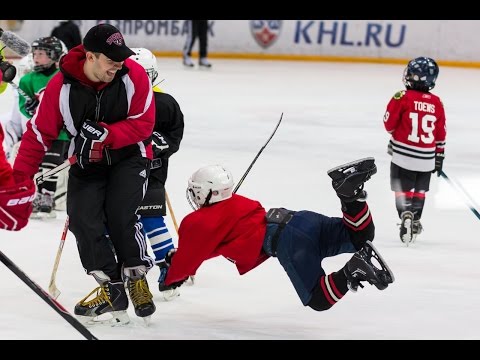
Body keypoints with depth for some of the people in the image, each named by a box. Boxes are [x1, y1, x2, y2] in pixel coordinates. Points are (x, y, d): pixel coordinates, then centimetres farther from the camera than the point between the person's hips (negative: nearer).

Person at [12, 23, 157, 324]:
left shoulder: (134, 76, -19)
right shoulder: (61, 86, -17)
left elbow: (143, 124, -15)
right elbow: (40, 133, -10)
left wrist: (105, 134, -29)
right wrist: (19, 177, -15)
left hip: (129, 156, -2)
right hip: (87, 162, 2)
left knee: (119, 216, -21)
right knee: (84, 221, -14)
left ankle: (137, 278, 0)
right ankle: (112, 290, -2)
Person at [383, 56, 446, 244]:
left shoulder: (402, 97, -12)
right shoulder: (436, 103, 1)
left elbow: (389, 123, -6)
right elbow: (440, 133, 6)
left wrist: (394, 133, 18)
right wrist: (439, 157, 17)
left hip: (403, 156, -4)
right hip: (426, 159, 4)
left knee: (403, 190, 3)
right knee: (419, 190, 18)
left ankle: (406, 216, -18)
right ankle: (414, 222, 27)